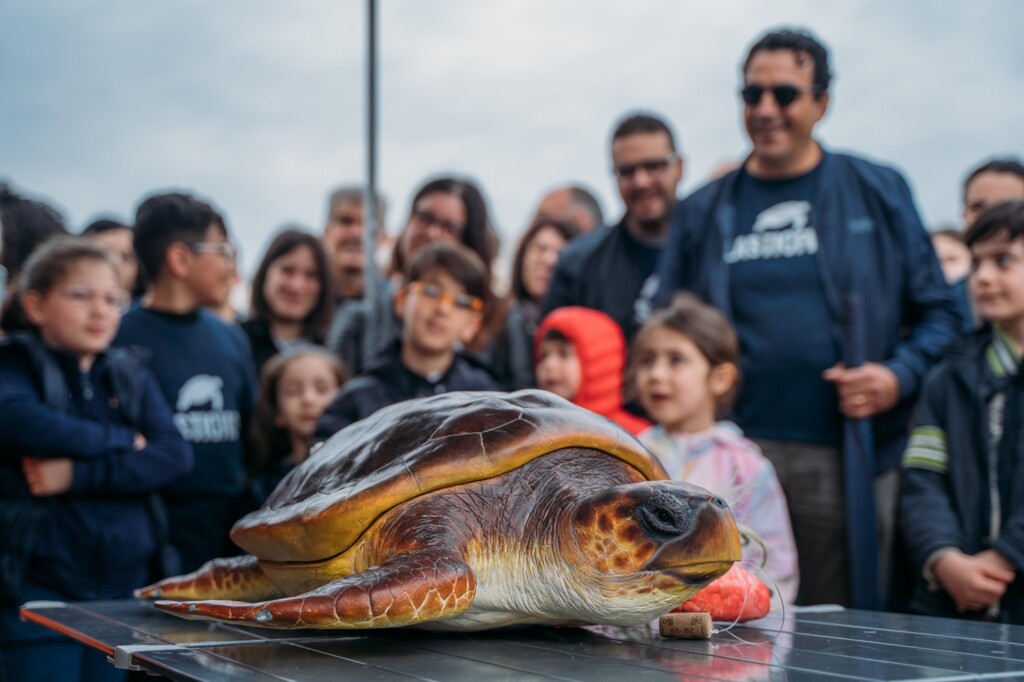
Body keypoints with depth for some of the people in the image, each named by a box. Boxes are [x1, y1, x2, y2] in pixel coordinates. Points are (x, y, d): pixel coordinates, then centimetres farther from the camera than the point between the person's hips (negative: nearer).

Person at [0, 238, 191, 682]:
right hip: (39, 587, -4)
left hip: (125, 585, 4)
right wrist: (124, 441, -10)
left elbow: (174, 454, -3)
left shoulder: (131, 377, 12)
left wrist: (80, 475, -16)